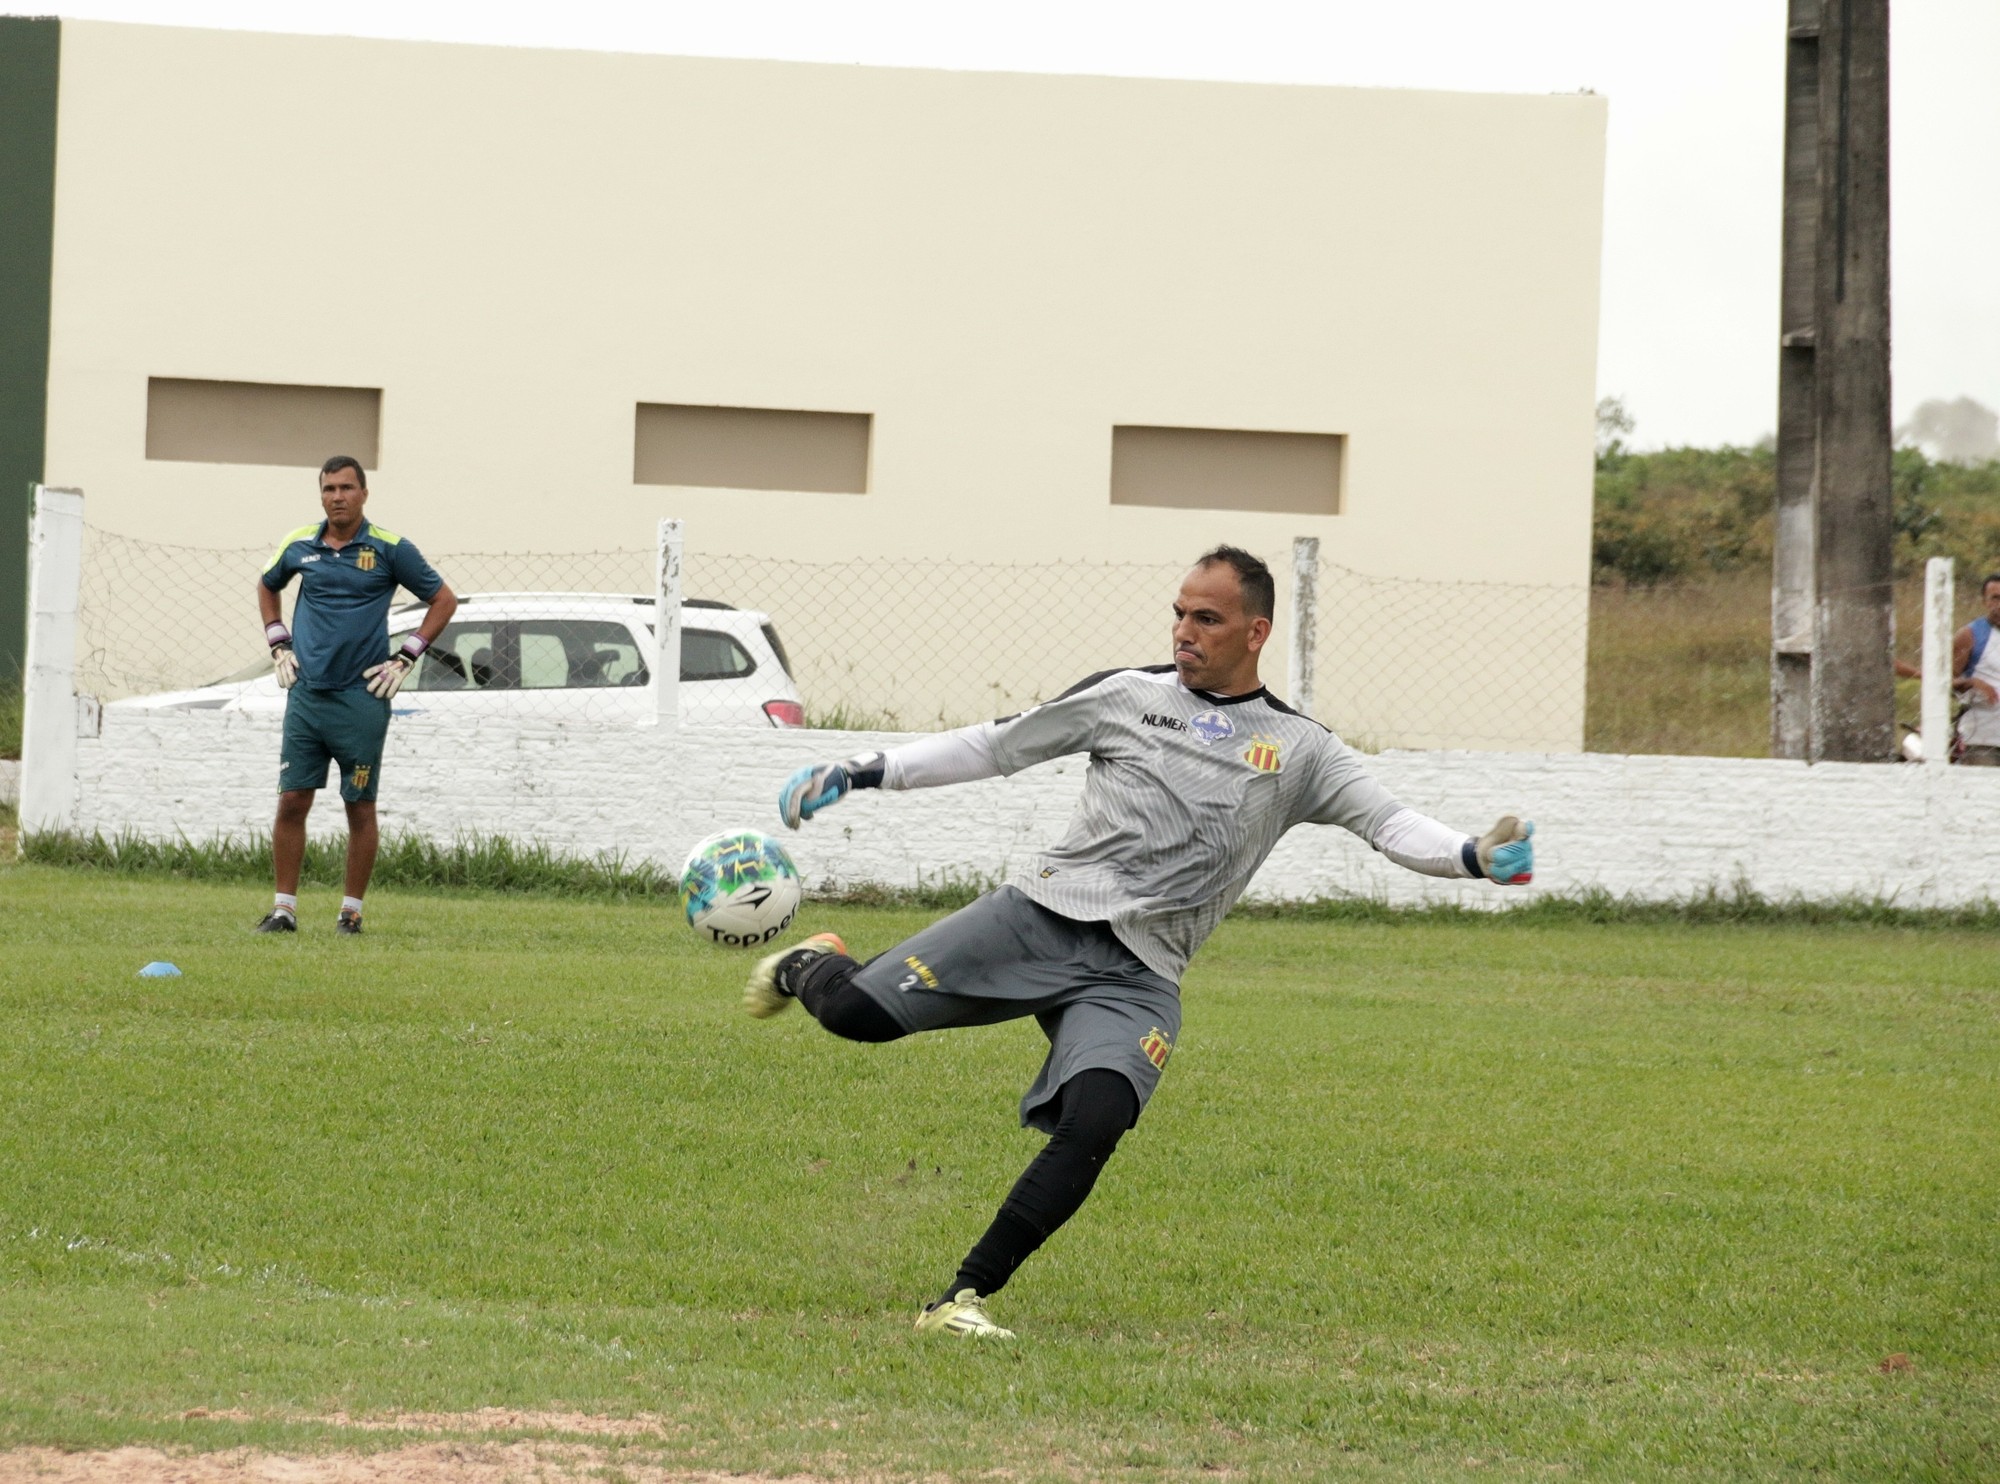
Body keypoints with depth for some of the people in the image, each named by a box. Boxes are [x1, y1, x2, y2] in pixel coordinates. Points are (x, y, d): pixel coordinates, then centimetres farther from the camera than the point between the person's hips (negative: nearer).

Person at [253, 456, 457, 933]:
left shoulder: (389, 549, -4)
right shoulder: (299, 546, 6)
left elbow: (443, 600, 5)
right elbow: (267, 586, 27)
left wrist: (405, 659, -1)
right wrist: (279, 647, 15)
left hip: (361, 698, -3)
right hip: (306, 693, 3)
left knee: (360, 808, 2)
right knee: (291, 801, -1)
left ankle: (352, 910, 11)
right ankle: (284, 908, 5)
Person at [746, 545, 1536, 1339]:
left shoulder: (1299, 749, 11)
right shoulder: (1128, 695, 12)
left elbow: (1390, 822, 4)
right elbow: (994, 746, 16)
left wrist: (1473, 856, -17)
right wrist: (861, 773, 12)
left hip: (1137, 975, 0)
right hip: (1041, 914, 0)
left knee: (1091, 1128, -27)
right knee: (858, 1013, -16)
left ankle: (962, 1299, -17)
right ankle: (810, 968, 24)